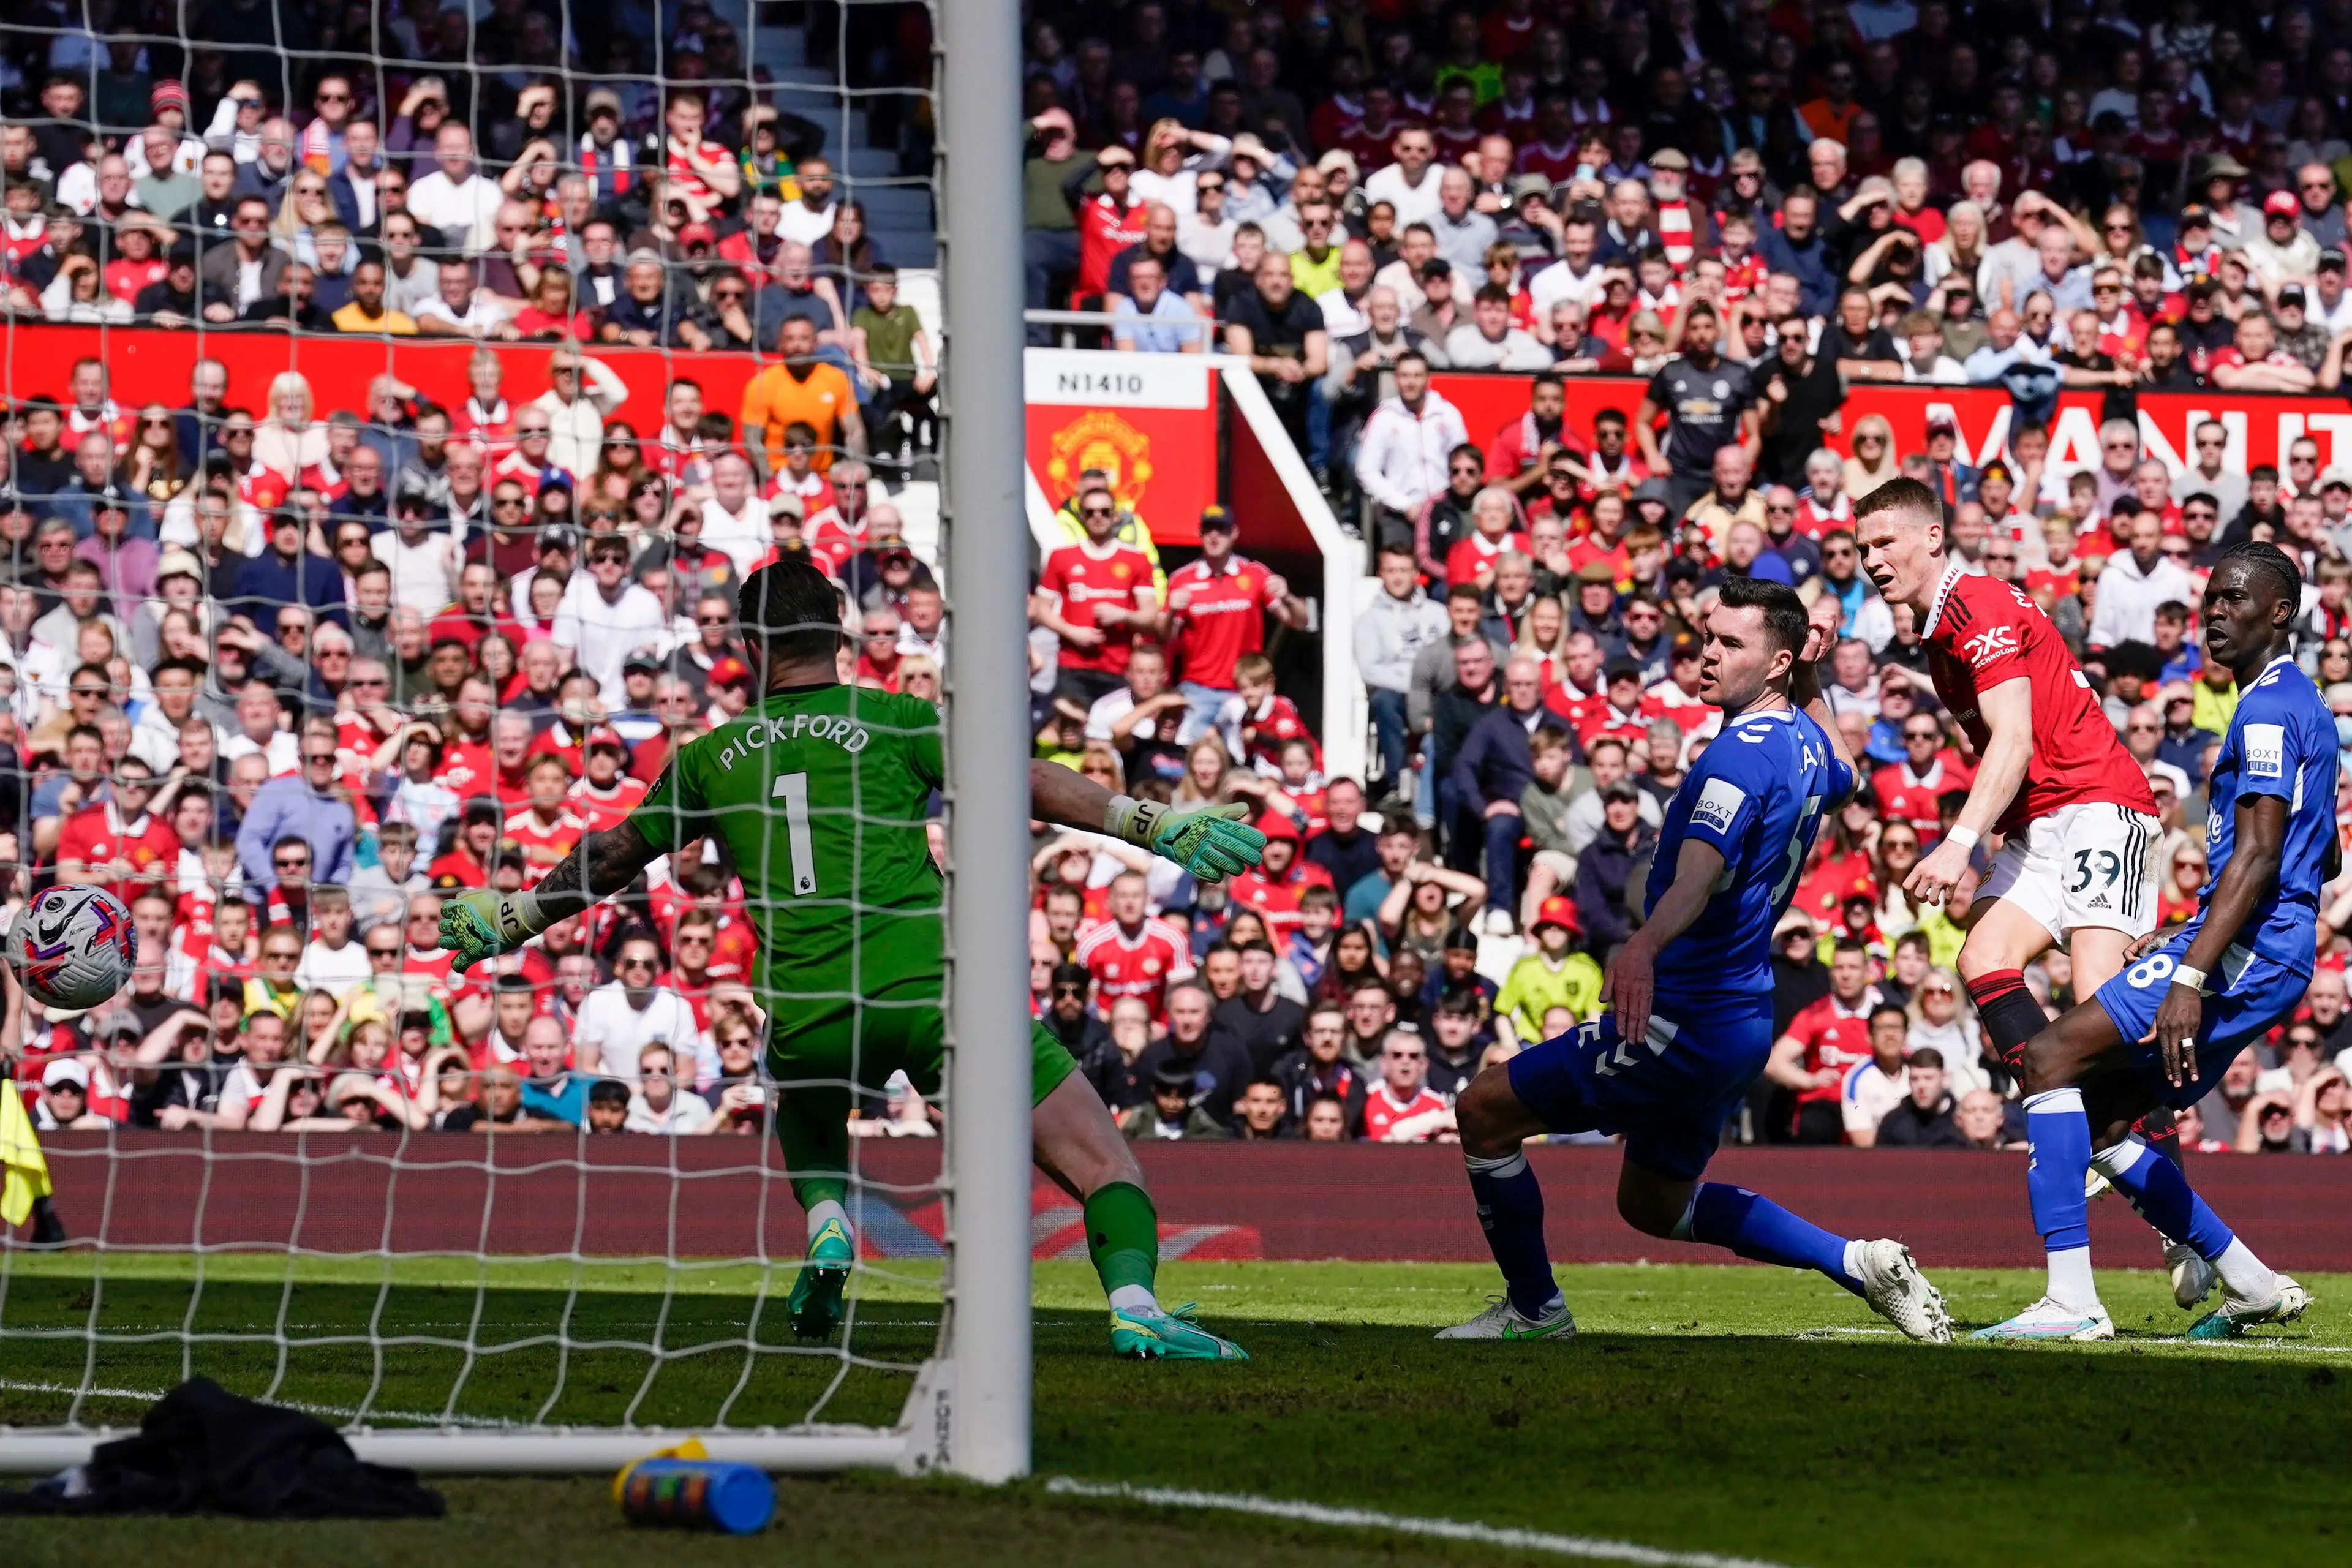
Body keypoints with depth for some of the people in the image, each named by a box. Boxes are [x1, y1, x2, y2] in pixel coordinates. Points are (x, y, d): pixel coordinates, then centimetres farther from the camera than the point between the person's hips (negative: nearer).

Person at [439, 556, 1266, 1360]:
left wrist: (508, 918, 43)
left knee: (807, 1117, 40)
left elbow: (610, 860, 28)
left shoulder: (709, 759, 17)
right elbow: (1027, 782, -2)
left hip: (808, 1023, 3)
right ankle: (1134, 1306, -23)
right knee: (1102, 1163, 1)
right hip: (930, 990, -3)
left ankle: (826, 1232, 13)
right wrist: (1158, 824, -1)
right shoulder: (892, 720, 7)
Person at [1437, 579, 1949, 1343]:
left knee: (1484, 1109, -1)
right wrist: (1810, 678, 25)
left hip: (1688, 1020, -10)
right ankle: (1857, 1262, 17)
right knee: (1654, 1204, 25)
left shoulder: (1743, 755, -20)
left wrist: (1644, 947, -56)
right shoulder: (1807, 740, 8)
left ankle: (1534, 1308, 9)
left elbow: (1699, 876, -39)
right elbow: (1842, 778, 36)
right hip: (1744, 1017, 10)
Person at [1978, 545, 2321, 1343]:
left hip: (2244, 953, -10)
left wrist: (2191, 976, -27)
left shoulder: (2271, 709, -10)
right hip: (2270, 964, 10)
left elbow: (2258, 856, -20)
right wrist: (2184, 938, 31)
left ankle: (2071, 1300, -26)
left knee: (2053, 1059, -17)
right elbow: (2322, 862, 30)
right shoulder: (2299, 707, 22)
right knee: (2098, 1124, 14)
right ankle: (2252, 1285, 16)